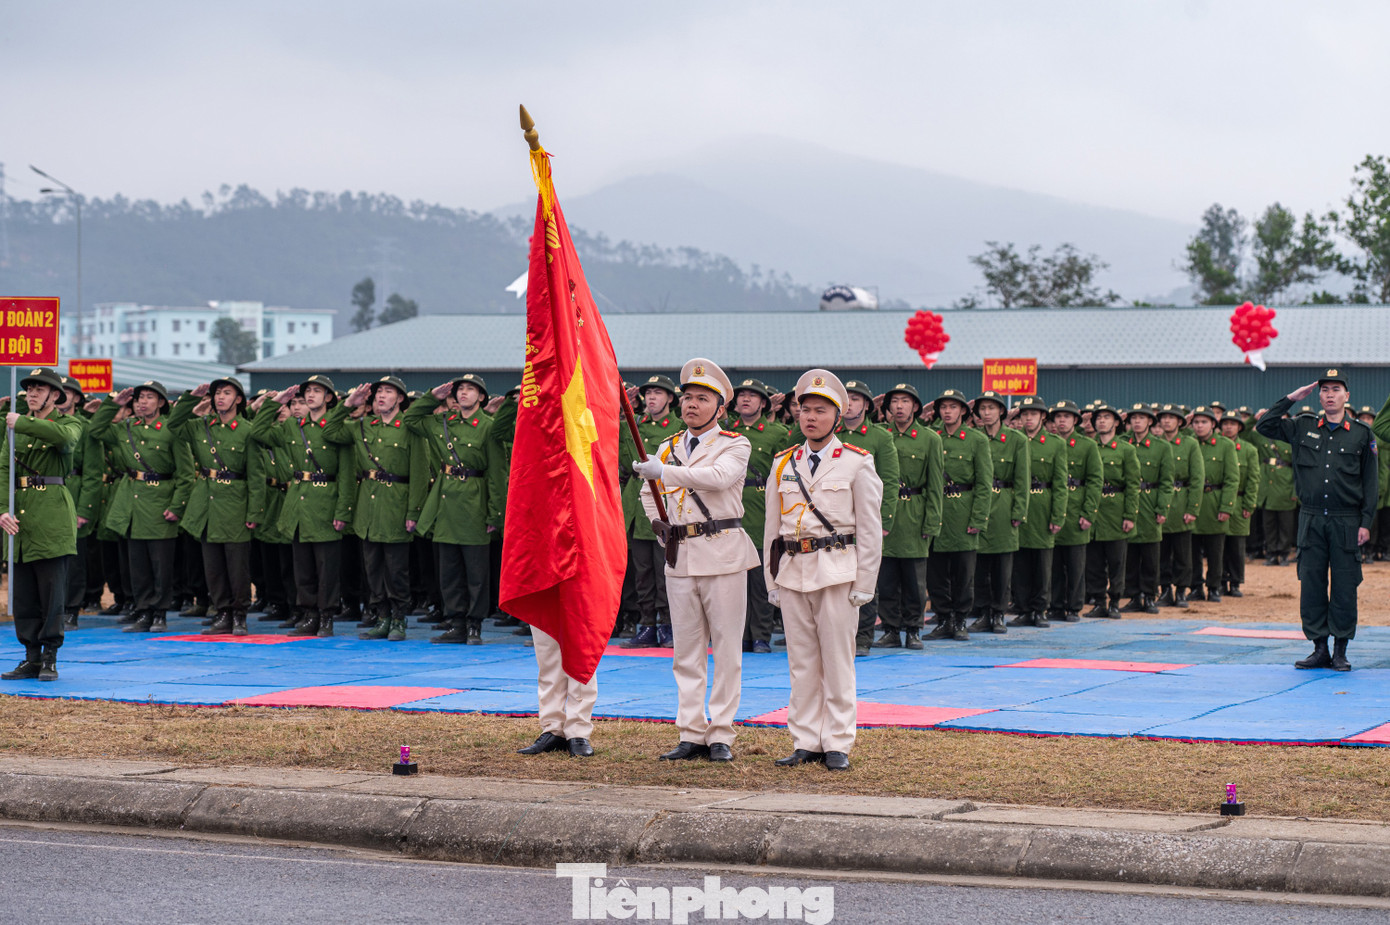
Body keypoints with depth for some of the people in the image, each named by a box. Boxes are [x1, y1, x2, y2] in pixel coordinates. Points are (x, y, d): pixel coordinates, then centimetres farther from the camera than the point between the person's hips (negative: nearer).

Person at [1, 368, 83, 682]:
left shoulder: (69, 423, 2)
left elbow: (65, 436, -25)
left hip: (52, 515, -5)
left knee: (52, 589, -5)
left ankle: (50, 658, 1)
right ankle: (31, 658, 10)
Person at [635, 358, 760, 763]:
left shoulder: (735, 446, -1)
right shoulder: (668, 447, 14)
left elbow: (718, 476, -23)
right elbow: (649, 491, 29)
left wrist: (663, 471, -27)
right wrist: (658, 523, 9)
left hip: (722, 552, -5)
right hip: (680, 556, 5)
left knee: (726, 649, -2)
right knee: (687, 650, 6)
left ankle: (721, 735, 1)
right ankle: (692, 734, 11)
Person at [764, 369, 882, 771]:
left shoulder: (857, 463, 0)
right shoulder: (784, 464, 11)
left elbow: (870, 528, -1)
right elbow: (773, 526, 15)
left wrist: (864, 584, -6)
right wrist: (772, 580, 10)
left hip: (837, 570, -4)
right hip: (793, 571, 4)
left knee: (837, 661, -2)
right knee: (801, 662, 6)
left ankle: (838, 744, 4)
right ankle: (805, 742, 12)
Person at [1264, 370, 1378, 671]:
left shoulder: (1362, 434, 3)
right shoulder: (1303, 428, 7)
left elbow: (1371, 482, 4)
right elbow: (1264, 426, 8)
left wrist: (1365, 522, -3)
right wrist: (1291, 398, 2)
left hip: (1346, 522, -2)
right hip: (1311, 519, 2)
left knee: (1344, 587, 0)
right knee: (1312, 584, 2)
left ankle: (1340, 651, 7)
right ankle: (1320, 649, 10)